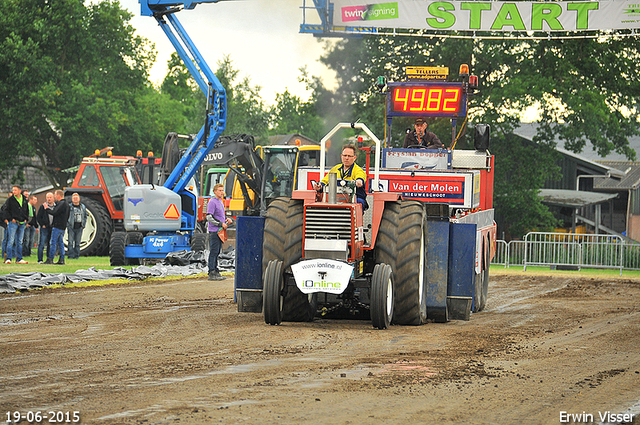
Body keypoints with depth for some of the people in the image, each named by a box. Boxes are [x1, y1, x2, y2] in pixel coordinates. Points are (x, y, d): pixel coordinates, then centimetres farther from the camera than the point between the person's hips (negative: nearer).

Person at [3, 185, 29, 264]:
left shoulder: (25, 200, 11)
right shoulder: (10, 200, -2)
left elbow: (27, 210, 21)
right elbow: (6, 210, -2)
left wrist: (26, 219, 9)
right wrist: (11, 219, -11)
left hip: (22, 223, 5)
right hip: (13, 222, -5)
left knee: (20, 242, 8)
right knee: (11, 241, -9)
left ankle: (19, 259, 12)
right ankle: (8, 259, -9)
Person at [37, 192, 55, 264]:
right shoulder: (43, 206, 0)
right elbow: (38, 217, 1)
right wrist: (42, 225, -6)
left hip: (52, 228, 3)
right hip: (44, 228, -3)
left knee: (50, 245, 7)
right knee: (42, 244, -6)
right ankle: (40, 260, -5)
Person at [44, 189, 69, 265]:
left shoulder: (61, 204, -14)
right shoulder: (66, 204, 16)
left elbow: (54, 213, -21)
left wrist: (47, 208, -7)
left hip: (57, 226, -10)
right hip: (63, 227, 10)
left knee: (53, 242, -7)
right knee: (60, 242, 10)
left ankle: (50, 259, -8)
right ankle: (62, 259, 8)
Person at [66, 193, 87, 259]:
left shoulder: (83, 207, 10)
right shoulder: (69, 207, -1)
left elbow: (85, 216, 17)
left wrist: (83, 225, 6)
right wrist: (68, 225, -8)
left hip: (79, 228, 3)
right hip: (71, 228, -3)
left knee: (78, 243, 6)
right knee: (71, 242, -6)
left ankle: (77, 256, 12)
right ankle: (71, 256, -4)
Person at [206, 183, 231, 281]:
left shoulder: (220, 202, 18)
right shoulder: (212, 202, -11)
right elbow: (209, 217, -17)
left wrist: (226, 219, 10)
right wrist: (221, 224, -17)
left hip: (220, 231, 9)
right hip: (214, 231, -9)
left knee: (217, 252, 11)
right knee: (214, 252, -9)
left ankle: (216, 272, 15)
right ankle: (212, 273, -8)